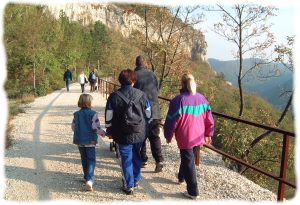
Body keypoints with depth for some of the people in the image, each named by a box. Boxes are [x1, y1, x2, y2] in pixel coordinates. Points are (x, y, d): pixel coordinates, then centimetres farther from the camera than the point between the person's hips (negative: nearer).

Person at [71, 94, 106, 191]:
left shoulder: (76, 114, 4)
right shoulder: (92, 114, -13)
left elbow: (73, 127, 10)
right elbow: (96, 128, -16)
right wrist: (103, 133, -1)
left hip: (79, 141, 5)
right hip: (90, 141, -5)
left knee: (84, 159, 19)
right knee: (91, 159, -2)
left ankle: (86, 177, 31)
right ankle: (89, 179, -17)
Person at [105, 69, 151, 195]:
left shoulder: (114, 97, -9)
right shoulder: (141, 95, -2)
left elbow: (108, 118, -5)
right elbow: (148, 115, 4)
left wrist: (109, 131, 9)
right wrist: (144, 128, 18)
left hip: (123, 135, -3)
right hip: (139, 134, 3)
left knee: (126, 160, 9)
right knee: (136, 157, 21)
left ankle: (129, 186, 17)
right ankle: (136, 180, 37)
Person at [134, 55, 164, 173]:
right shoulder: (152, 74, 4)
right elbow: (157, 91, 12)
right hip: (154, 111, 2)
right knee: (154, 136, 6)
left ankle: (143, 160, 17)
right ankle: (159, 161, -3)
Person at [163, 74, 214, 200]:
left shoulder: (178, 100, -18)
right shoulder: (202, 98, 0)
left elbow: (172, 121, -14)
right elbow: (209, 119, 5)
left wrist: (168, 136, 1)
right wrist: (208, 134, 17)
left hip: (185, 138, -6)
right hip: (198, 137, 6)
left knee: (189, 163, 5)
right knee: (187, 158, 26)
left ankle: (193, 192, 14)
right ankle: (181, 177, 47)